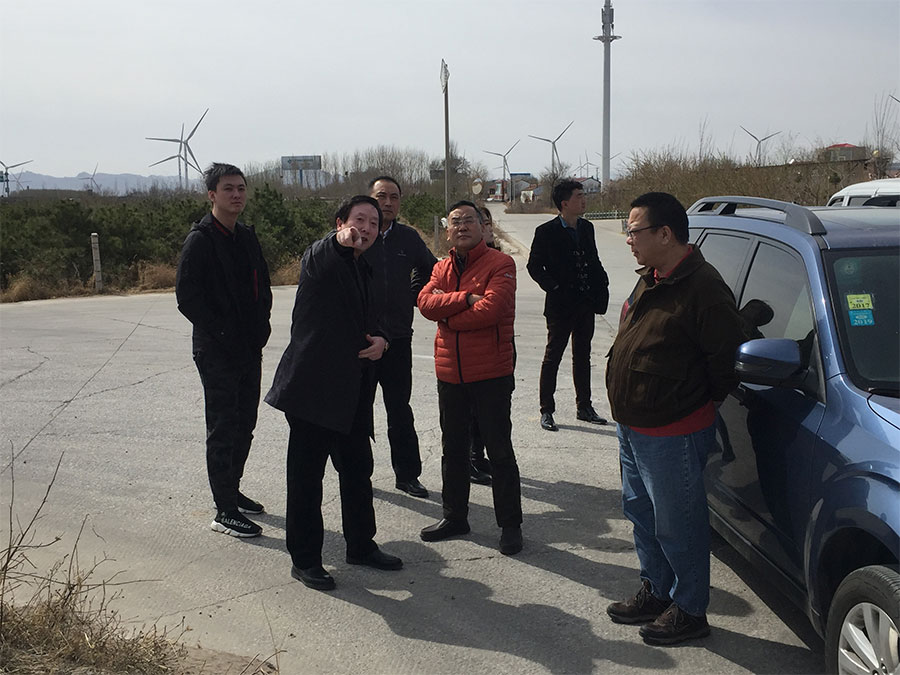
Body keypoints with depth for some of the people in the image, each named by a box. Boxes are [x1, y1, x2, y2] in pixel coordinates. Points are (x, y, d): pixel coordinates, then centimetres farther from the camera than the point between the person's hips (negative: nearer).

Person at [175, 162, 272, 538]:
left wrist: (261, 324, 5)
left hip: (250, 349, 8)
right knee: (222, 430, -2)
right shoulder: (200, 240, -12)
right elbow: (187, 296, -17)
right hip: (217, 352, -8)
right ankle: (225, 511, 5)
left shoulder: (247, 237, 12)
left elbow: (262, 285, 20)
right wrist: (220, 333, -17)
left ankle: (232, 491, 31)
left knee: (244, 425, 16)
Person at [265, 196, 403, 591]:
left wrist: (380, 340, 4)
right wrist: (340, 242, -44)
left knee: (357, 471, 17)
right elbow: (315, 265, -30)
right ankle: (304, 559, 15)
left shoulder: (363, 270, 16)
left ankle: (361, 545, 33)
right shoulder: (320, 258, -7)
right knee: (306, 476, 3)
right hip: (314, 387, -8)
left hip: (352, 391, 8)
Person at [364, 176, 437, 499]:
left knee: (400, 411, 10)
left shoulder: (408, 238, 6)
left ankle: (407, 474, 18)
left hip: (398, 337, 3)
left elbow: (430, 270, 20)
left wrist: (413, 294, 9)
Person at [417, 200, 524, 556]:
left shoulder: (500, 264, -8)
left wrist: (447, 315, -11)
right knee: (453, 448, 18)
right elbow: (425, 302, -8)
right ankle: (454, 516, 34)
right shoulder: (442, 268, 11)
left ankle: (510, 524, 16)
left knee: (499, 451, 3)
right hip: (450, 374, 6)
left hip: (491, 374, -6)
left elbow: (490, 309, -22)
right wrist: (465, 298, -20)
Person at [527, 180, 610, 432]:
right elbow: (534, 266, -7)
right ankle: (546, 411, 10)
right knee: (552, 358, 2)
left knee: (582, 357, 15)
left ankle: (584, 407, 25)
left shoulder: (587, 228, 8)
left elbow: (594, 261, 16)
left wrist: (601, 286, 1)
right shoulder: (546, 232, -9)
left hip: (585, 305, 6)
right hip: (561, 306, -6)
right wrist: (554, 288, -16)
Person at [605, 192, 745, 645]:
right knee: (641, 513, 22)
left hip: (672, 434, -10)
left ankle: (689, 609, 23)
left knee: (677, 525, 5)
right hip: (632, 427, 10)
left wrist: (704, 401, -4)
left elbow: (729, 356, -19)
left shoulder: (702, 288, -22)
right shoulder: (651, 279, 9)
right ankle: (656, 591, 39)